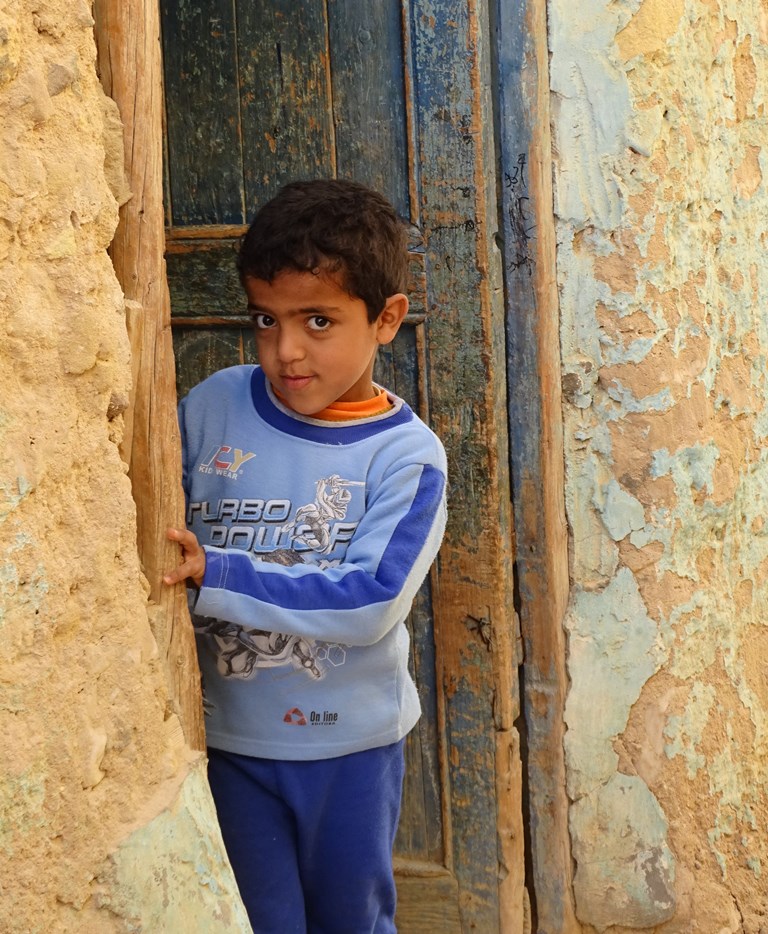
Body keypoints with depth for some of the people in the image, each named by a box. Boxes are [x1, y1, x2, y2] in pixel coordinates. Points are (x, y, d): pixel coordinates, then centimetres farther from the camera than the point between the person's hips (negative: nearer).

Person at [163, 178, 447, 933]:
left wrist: (216, 577, -30)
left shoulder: (406, 456, -14)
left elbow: (371, 602, -24)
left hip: (350, 741, -1)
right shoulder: (214, 407, -7)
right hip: (228, 736, 1)